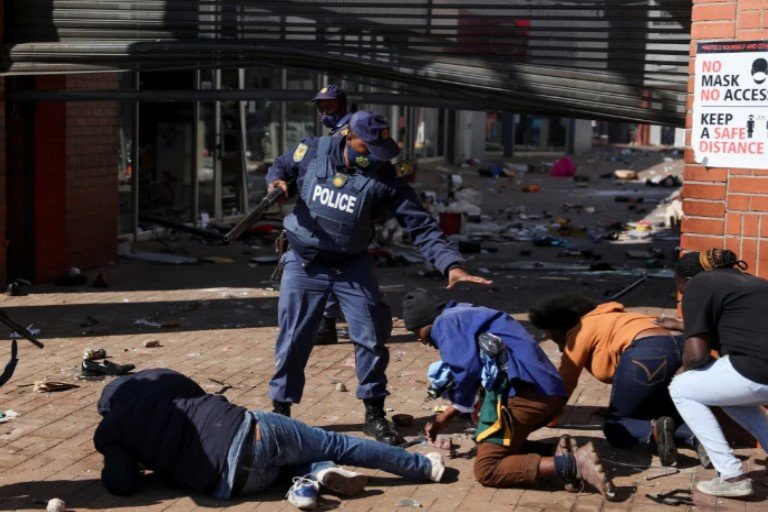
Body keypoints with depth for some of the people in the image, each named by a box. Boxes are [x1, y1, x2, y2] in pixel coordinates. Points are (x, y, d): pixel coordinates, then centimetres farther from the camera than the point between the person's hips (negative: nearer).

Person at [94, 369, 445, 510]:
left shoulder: (108, 433, 10)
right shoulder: (158, 378, 19)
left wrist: (110, 470, 24)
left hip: (229, 482, -1)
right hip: (246, 430, 1)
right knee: (336, 444, 14)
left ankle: (315, 475, -9)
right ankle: (423, 465, 10)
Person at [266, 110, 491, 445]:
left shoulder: (384, 177, -16)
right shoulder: (312, 152, -14)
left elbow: (420, 225, -18)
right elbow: (281, 167, 7)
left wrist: (451, 265, -30)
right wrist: (277, 182, -18)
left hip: (352, 267, 0)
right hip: (303, 264, 0)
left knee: (371, 338, 0)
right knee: (292, 339, 3)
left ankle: (374, 414, 17)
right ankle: (280, 411, 20)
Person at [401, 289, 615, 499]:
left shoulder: (444, 323, 4)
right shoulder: (466, 316, 32)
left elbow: (467, 370, -10)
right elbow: (481, 370, 32)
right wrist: (443, 419, 36)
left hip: (525, 389, -9)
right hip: (550, 390, 9)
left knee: (486, 469, -4)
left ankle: (573, 463, -19)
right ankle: (562, 455, 1)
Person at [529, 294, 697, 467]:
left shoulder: (581, 331, 14)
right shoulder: (603, 323, 38)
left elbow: (565, 381, 18)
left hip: (645, 355, -8)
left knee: (614, 427, 7)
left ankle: (655, 432, -23)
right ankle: (695, 433, -6)